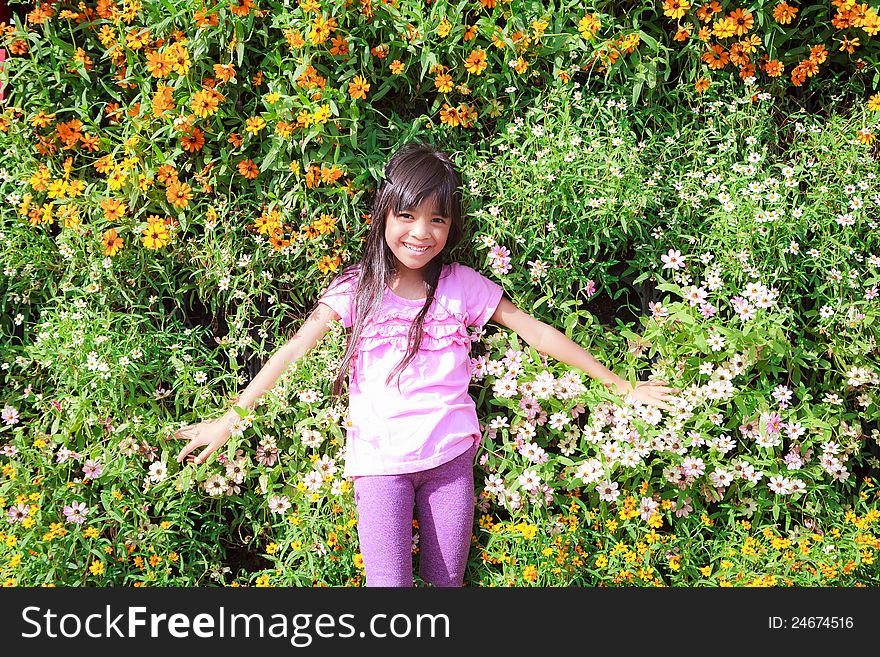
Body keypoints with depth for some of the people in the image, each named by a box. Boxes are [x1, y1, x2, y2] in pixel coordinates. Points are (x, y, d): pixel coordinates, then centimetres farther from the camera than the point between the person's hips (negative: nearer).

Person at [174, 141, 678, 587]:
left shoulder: (461, 285, 1)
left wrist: (622, 387, 5)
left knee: (447, 580, 10)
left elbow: (537, 333, 3)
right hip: (379, 460, -1)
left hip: (450, 455, 1)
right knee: (388, 583, -10)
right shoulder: (358, 288, -1)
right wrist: (229, 420, -8)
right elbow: (292, 353, -3)